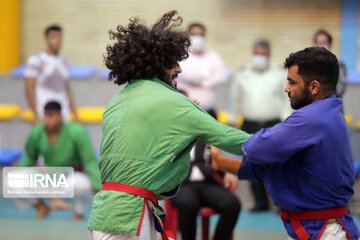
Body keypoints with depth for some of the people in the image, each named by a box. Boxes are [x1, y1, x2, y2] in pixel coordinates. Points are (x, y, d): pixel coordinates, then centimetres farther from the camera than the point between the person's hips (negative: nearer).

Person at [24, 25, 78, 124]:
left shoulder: (62, 61, 16)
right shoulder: (36, 60, -4)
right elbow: (29, 89, -8)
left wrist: (75, 114, 16)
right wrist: (36, 115, -14)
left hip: (64, 115, 6)